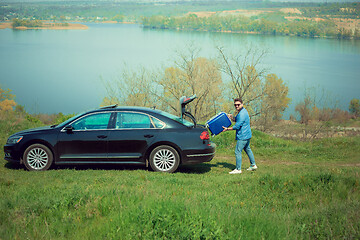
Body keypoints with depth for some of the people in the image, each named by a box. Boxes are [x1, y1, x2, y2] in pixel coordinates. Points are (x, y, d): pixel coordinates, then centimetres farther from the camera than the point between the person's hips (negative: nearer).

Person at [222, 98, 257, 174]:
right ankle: (253, 165, 32)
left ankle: (238, 169, -2)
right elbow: (237, 120, 19)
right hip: (247, 135, 11)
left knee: (237, 151, -6)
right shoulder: (241, 111, 11)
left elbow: (237, 126, -22)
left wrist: (227, 129, -13)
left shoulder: (242, 114, -22)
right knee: (247, 149, 22)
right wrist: (232, 118, -1)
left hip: (242, 136, -11)